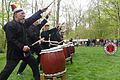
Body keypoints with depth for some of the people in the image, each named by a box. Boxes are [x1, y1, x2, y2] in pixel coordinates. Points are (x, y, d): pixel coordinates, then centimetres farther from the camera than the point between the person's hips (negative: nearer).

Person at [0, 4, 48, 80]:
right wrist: (21, 47, -25)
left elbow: (32, 18, 18)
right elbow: (11, 40, -22)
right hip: (14, 53, -8)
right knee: (8, 69, -2)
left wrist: (41, 11, 19)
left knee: (34, 64, 14)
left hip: (25, 51, 9)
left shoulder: (23, 23, 8)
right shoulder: (10, 25, -17)